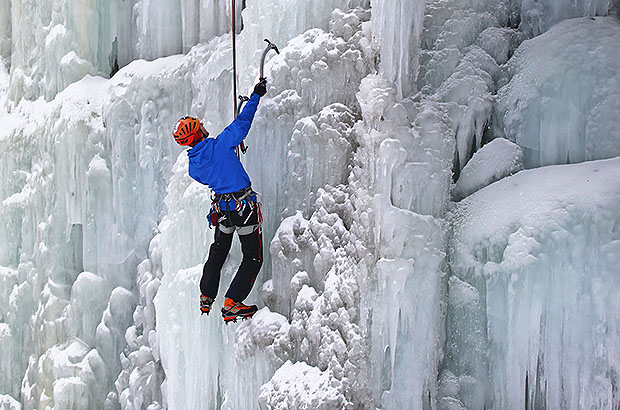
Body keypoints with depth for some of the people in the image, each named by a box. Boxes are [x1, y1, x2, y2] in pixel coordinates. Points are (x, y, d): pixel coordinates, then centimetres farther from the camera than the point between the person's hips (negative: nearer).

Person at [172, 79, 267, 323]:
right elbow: (242, 123, -10)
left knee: (217, 253, 27)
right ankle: (231, 305, -1)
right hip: (245, 206, -6)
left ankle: (206, 298, 33)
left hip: (222, 209, 6)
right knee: (253, 258, 4)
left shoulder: (193, 166, 2)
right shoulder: (220, 145, -15)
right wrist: (256, 95, 2)